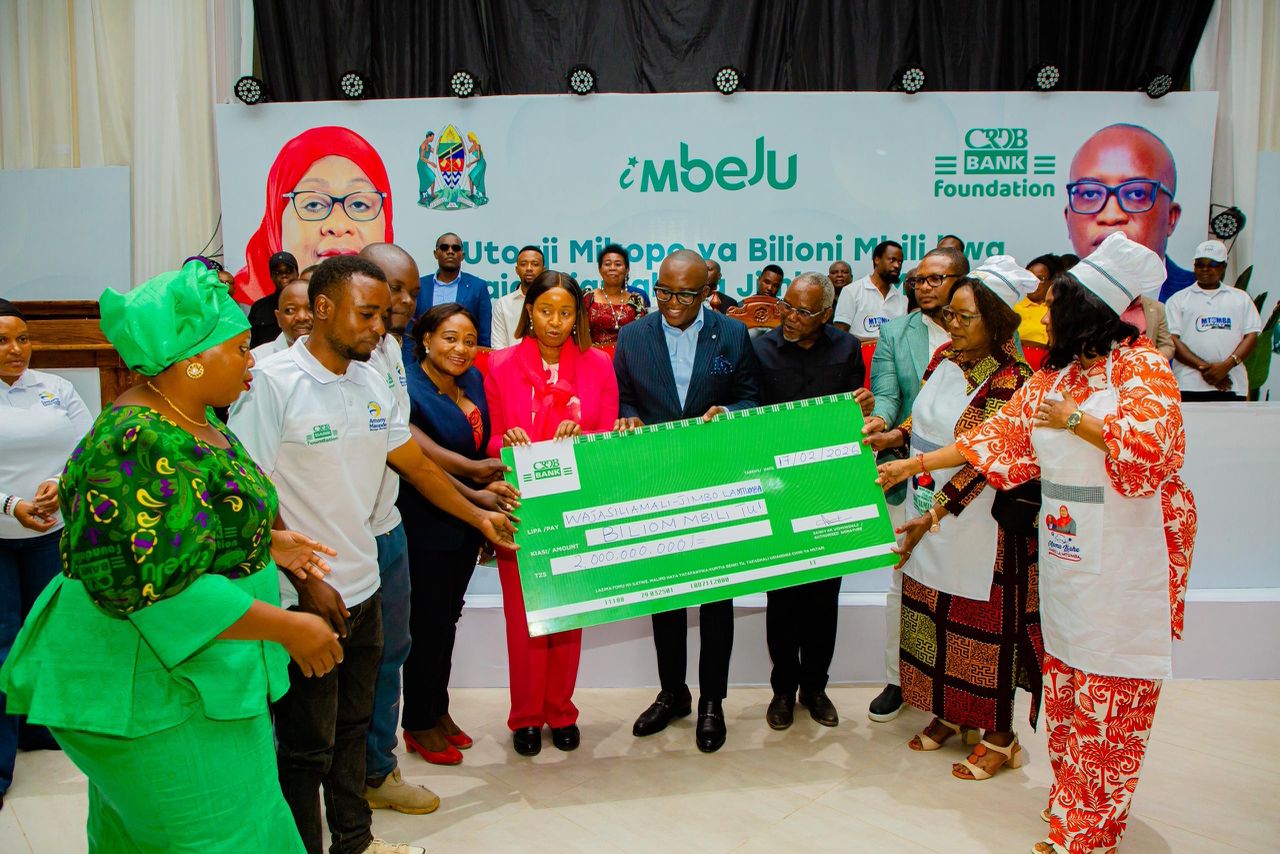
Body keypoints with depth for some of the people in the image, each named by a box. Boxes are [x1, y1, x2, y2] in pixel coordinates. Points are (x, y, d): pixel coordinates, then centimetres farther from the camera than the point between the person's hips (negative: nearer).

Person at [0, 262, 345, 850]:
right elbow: (151, 587, -30)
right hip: (153, 688, -10)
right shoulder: (138, 447, -27)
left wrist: (269, 542, 10)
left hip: (198, 670, 10)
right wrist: (287, 628, -25)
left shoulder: (194, 421, 5)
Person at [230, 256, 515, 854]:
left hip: (364, 587, 7)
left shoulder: (373, 383, 6)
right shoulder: (272, 382, -14)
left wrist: (480, 517, 18)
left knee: (352, 727, 21)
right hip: (306, 598, -7)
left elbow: (415, 464, 16)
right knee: (307, 746, 7)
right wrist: (307, 581, -16)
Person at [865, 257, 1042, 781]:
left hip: (980, 525, -7)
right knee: (934, 618, 16)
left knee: (984, 627, 6)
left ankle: (999, 737, 24)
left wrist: (933, 515, -26)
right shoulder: (945, 358, 4)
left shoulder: (1009, 380, -18)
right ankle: (949, 713, 36)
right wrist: (893, 436, -1)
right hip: (929, 517, 7)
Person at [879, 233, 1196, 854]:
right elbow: (997, 437, 15)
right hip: (1064, 553, 6)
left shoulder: (1141, 365, -6)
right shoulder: (1051, 377, 13)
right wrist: (913, 465, 14)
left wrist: (1074, 418, -12)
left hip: (1125, 558, -6)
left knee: (1110, 695, 0)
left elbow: (1153, 449, -19)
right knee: (1065, 680, 11)